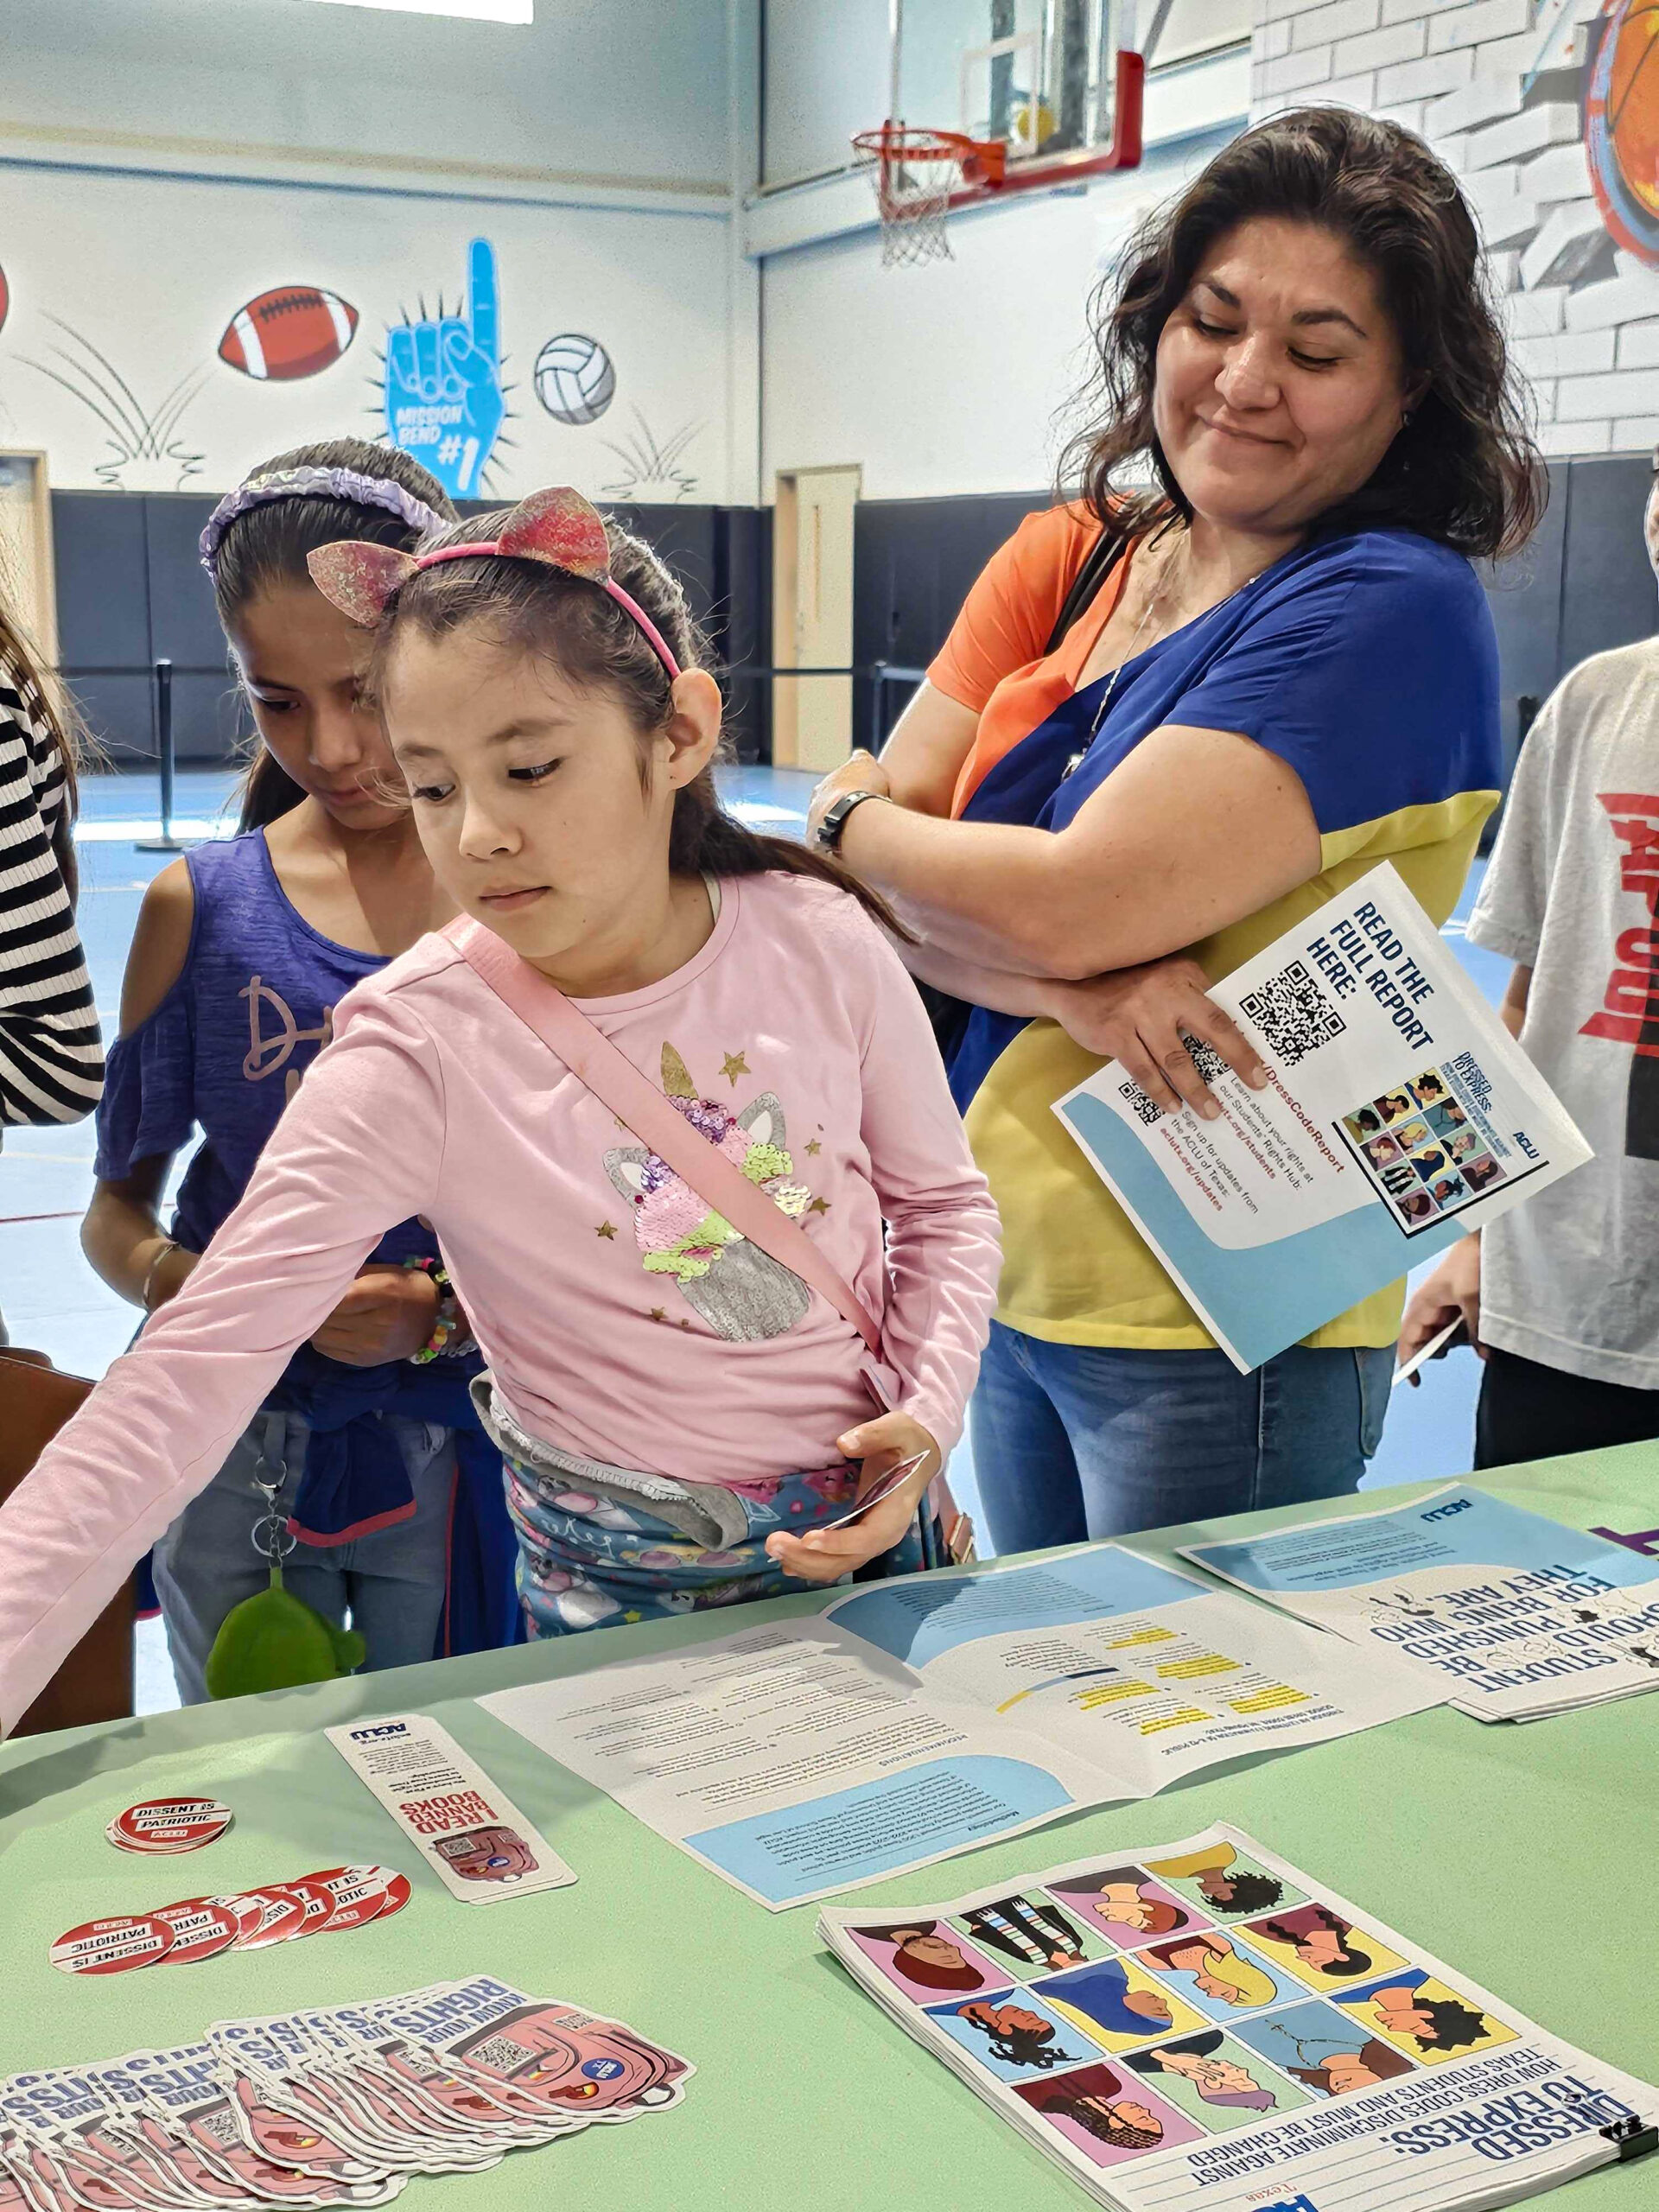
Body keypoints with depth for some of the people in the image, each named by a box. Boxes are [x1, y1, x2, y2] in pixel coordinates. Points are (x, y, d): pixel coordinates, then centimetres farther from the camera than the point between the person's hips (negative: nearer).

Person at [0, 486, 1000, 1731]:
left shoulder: (820, 943, -13)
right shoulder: (417, 1055, -20)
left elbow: (943, 1201, 3)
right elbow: (193, 1378, -26)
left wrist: (929, 1415, -14)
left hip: (870, 1535, 3)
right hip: (622, 1599, -2)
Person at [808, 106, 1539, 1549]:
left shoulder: (1394, 613, -16)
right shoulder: (1061, 564, 5)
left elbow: (1068, 901, -23)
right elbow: (874, 890, -3)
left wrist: (852, 810, -5)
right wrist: (1070, 987, -22)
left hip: (1218, 1336, -7)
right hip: (1010, 1279, 7)